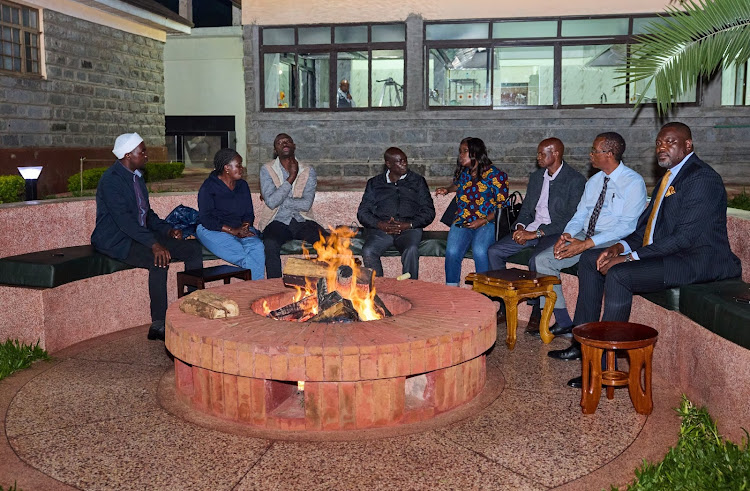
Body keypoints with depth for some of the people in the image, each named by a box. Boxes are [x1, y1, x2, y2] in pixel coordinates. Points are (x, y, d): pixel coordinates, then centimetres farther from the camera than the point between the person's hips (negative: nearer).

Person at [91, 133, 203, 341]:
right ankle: (158, 325, -27)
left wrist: (167, 230, 2)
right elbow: (123, 219, -25)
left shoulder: (137, 176, 15)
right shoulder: (111, 180, -15)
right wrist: (154, 244, -34)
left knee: (193, 248, -5)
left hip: (139, 234, 9)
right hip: (115, 241, -9)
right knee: (159, 260, -35)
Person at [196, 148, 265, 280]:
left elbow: (249, 214, 16)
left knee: (258, 246, -30)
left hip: (240, 228, 5)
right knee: (241, 254, -34)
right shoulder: (208, 187, -3)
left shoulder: (242, 185, 16)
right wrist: (232, 231, -20)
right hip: (212, 231, -5)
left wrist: (245, 227, -9)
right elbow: (206, 219, -11)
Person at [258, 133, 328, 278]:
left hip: (302, 222, 2)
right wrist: (291, 177, -10)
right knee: (270, 245, -35)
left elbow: (306, 204, -7)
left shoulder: (308, 171, 6)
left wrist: (279, 200, -9)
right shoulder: (267, 170, 3)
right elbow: (271, 202, -12)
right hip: (277, 222, -2)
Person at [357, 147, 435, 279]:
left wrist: (409, 225, -7)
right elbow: (362, 212, 12)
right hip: (380, 229, 1)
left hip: (409, 228, -1)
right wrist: (380, 224, -9)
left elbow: (428, 211, 11)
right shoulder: (374, 183, 21)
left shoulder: (417, 181, 20)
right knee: (368, 251, -31)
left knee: (411, 250, -35)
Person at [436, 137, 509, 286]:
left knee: (479, 251, -33)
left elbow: (502, 205, -3)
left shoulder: (495, 175, -3)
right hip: (461, 222, 4)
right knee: (452, 252, -24)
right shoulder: (462, 173, 14)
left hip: (486, 223, -4)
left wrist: (483, 220, -15)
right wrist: (446, 190, 18)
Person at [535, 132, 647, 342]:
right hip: (584, 238, 8)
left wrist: (587, 244, -25)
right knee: (543, 260, -9)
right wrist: (566, 235, -7)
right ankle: (563, 322, -2)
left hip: (613, 242, -8)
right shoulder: (594, 181, 16)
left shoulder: (633, 182, -9)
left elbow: (627, 226, -18)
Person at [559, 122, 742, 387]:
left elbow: (685, 237, -24)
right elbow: (647, 223, 18)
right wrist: (621, 246, -2)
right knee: (590, 258, 5)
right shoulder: (670, 175, 15)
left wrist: (630, 257, -25)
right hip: (660, 251, 11)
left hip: (696, 260, -10)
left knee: (618, 274, -30)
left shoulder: (703, 179, -16)